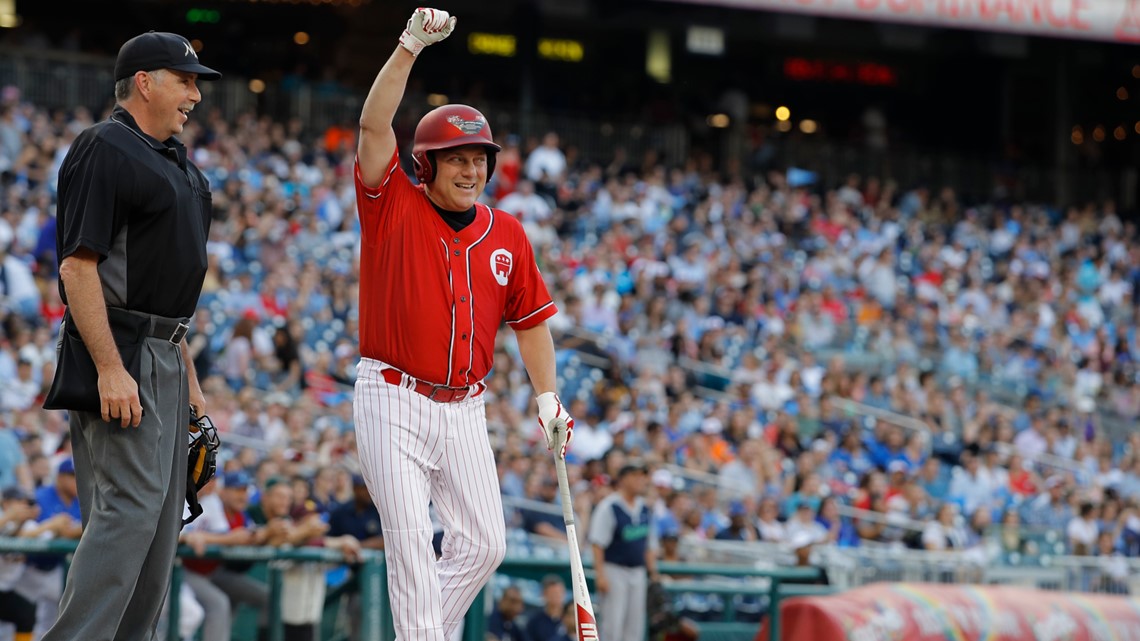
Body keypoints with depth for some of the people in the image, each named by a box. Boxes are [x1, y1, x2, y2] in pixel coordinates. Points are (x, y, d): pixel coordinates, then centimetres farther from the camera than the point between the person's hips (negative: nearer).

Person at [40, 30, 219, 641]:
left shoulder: (174, 160, 19)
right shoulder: (104, 149, -11)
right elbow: (78, 266, -18)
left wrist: (189, 377, 21)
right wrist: (110, 369, -25)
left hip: (163, 359, 10)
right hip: (120, 357, -10)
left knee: (160, 517, 9)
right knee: (129, 508, -17)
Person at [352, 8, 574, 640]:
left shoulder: (506, 233, 9)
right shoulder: (394, 208, -2)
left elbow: (530, 317, 17)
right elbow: (374, 125, -15)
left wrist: (547, 397, 10)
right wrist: (410, 47, -23)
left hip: (465, 409, 5)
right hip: (394, 401, -4)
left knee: (483, 542, 1)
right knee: (412, 543, -10)